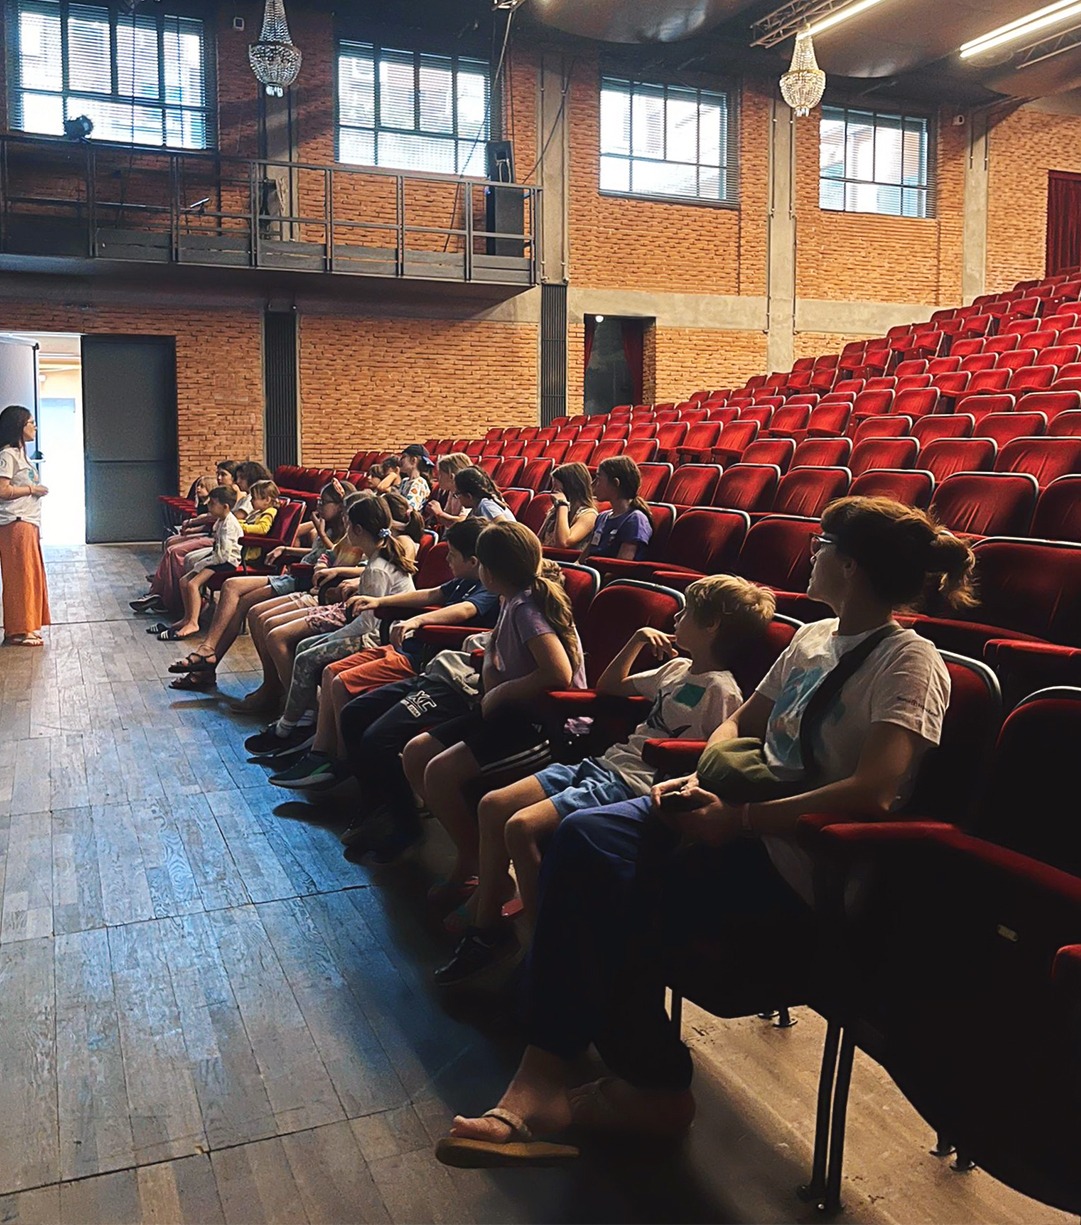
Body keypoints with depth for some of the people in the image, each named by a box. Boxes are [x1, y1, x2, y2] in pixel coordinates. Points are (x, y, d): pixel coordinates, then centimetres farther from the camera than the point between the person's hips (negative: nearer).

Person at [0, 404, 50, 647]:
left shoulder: (21, 454, 18)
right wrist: (32, 489, -12)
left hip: (28, 523, 10)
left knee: (30, 575, 12)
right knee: (20, 577, -6)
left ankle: (26, 627, 18)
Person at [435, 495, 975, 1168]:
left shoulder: (909, 661, -12)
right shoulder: (812, 638, 13)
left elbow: (873, 793, -25)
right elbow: (741, 722, 23)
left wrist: (737, 819, -24)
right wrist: (703, 778, 2)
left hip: (803, 858, -8)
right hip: (749, 819, 8)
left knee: (607, 902, -23)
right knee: (583, 835, -16)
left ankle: (653, 1087, -2)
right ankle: (544, 1075, -14)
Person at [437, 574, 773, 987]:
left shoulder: (720, 689, -9)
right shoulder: (677, 667, 18)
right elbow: (608, 686, 30)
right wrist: (637, 641, 19)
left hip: (637, 784, -9)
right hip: (606, 762, 10)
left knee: (521, 827, -25)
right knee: (492, 806, 1)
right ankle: (487, 924, 8)